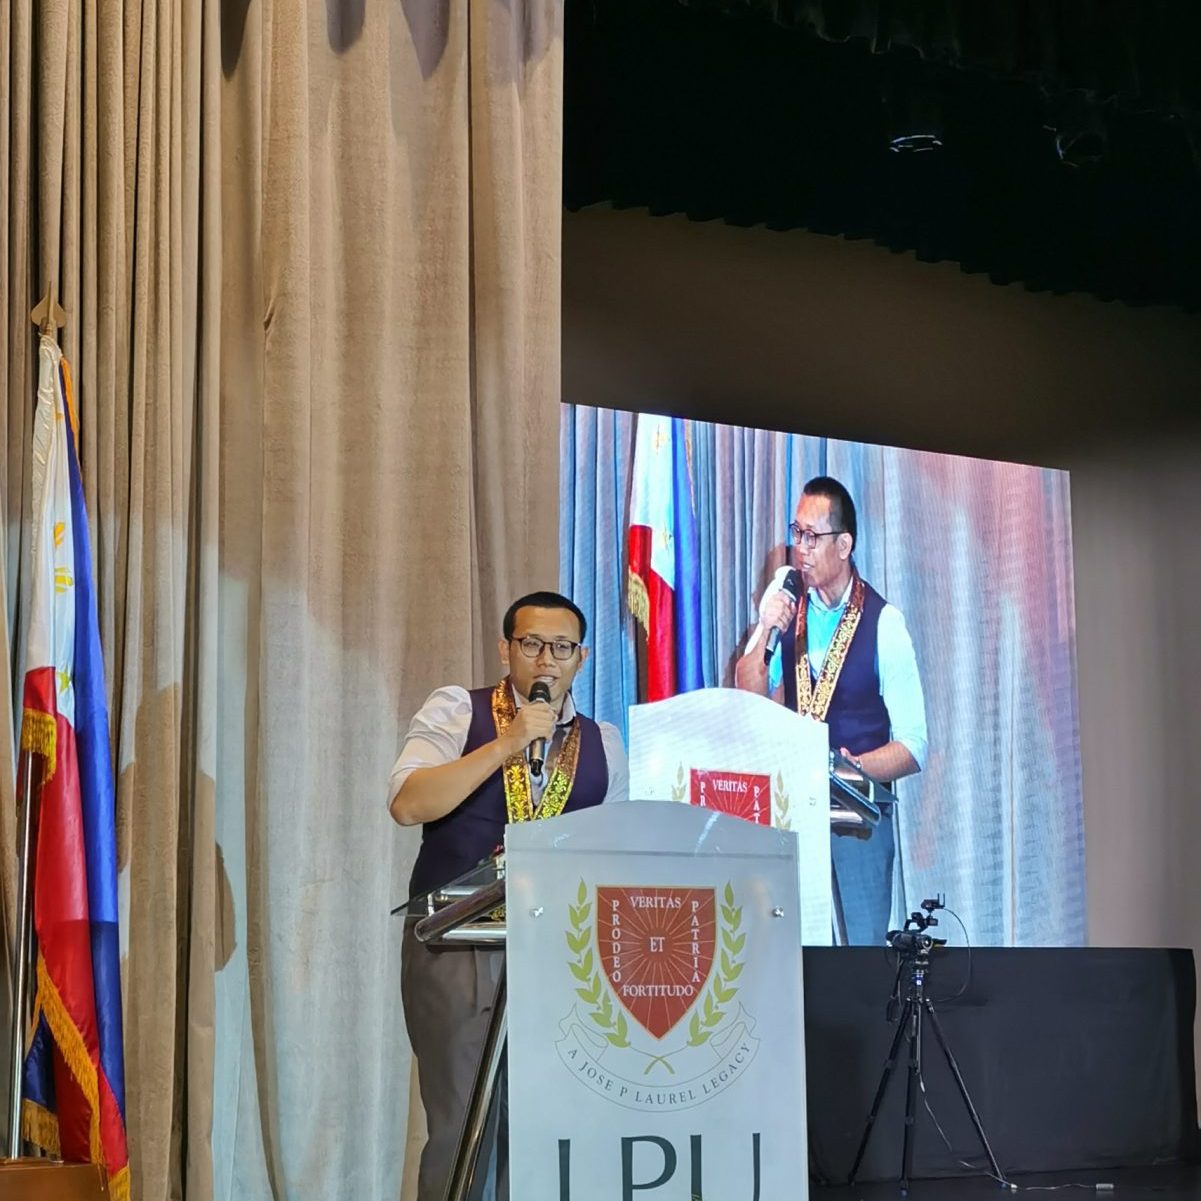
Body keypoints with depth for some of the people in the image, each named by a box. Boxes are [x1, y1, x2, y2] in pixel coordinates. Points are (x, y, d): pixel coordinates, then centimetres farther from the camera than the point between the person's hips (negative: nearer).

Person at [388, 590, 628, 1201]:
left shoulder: (602, 744, 12)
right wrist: (506, 744, -16)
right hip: (456, 947, -3)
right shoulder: (455, 711, 2)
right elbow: (407, 804, -12)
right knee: (461, 1127, -4)